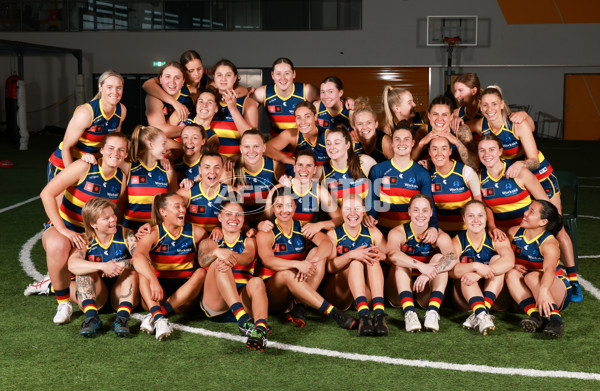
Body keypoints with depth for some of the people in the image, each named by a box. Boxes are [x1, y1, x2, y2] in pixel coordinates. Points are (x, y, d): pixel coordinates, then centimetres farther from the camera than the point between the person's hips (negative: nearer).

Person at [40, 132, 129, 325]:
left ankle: (62, 283, 26)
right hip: (61, 229, -4)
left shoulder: (122, 179, -1)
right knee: (58, 245, -43)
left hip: (92, 236, 4)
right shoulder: (84, 168, -15)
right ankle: (63, 303, -20)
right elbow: (47, 194, -20)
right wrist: (63, 230, -25)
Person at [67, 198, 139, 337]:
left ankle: (122, 317, -41)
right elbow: (72, 265, -28)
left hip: (121, 294, 0)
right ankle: (91, 317, -37)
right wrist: (102, 266, -40)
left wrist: (121, 265, -33)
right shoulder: (85, 240, -7)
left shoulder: (126, 235, -5)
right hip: (96, 294, 0)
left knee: (132, 268, -24)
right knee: (83, 269, -22)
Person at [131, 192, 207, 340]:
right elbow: (137, 256, -28)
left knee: (201, 272, -24)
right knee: (143, 265, -24)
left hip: (184, 294, 2)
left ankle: (155, 314, -35)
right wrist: (153, 280, -42)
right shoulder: (153, 234, -7)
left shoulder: (195, 232, 3)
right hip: (156, 298, -1)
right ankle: (158, 317, -47)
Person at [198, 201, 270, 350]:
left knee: (256, 282, -31)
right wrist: (217, 252, -31)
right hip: (214, 303, -1)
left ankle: (261, 329, -60)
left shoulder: (249, 241, 19)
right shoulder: (209, 243, 19)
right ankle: (243, 320, -48)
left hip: (242, 299, 1)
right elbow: (202, 261, -6)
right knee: (219, 262, -27)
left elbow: (248, 257, -7)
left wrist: (232, 258, -32)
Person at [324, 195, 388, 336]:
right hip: (338, 295, -2)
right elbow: (329, 267, -15)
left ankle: (379, 313, -44)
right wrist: (351, 255, -32)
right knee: (356, 261, -28)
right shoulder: (333, 235, 2)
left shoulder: (373, 233, 9)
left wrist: (381, 255, -28)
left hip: (367, 293, 2)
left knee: (372, 259, -24)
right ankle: (364, 315, -49)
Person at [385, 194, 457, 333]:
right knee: (401, 261, -24)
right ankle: (409, 312, -43)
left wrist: (428, 273, -45)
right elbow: (392, 255, -32)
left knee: (439, 258, -19)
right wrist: (421, 266, -46)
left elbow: (453, 258, -28)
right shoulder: (398, 233, -9)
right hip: (399, 294, -1)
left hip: (426, 294, 1)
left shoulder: (440, 236, -6)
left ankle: (433, 311, -37)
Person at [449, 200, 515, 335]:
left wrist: (478, 274, -38)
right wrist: (476, 266, -42)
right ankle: (481, 314, -50)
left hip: (494, 296, 1)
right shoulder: (457, 241, -5)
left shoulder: (496, 238, -5)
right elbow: (451, 270, -24)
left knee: (497, 259, -20)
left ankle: (480, 313, -36)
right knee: (467, 269, -26)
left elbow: (509, 261, -27)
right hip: (465, 297, 0)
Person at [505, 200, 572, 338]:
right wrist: (511, 266, -16)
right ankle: (535, 316, -39)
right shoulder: (514, 233, -2)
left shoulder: (549, 243, -20)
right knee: (511, 274, -24)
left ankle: (555, 318, -46)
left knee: (532, 276, -33)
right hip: (527, 295, 5)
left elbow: (550, 269, -39)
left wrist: (543, 291, -58)